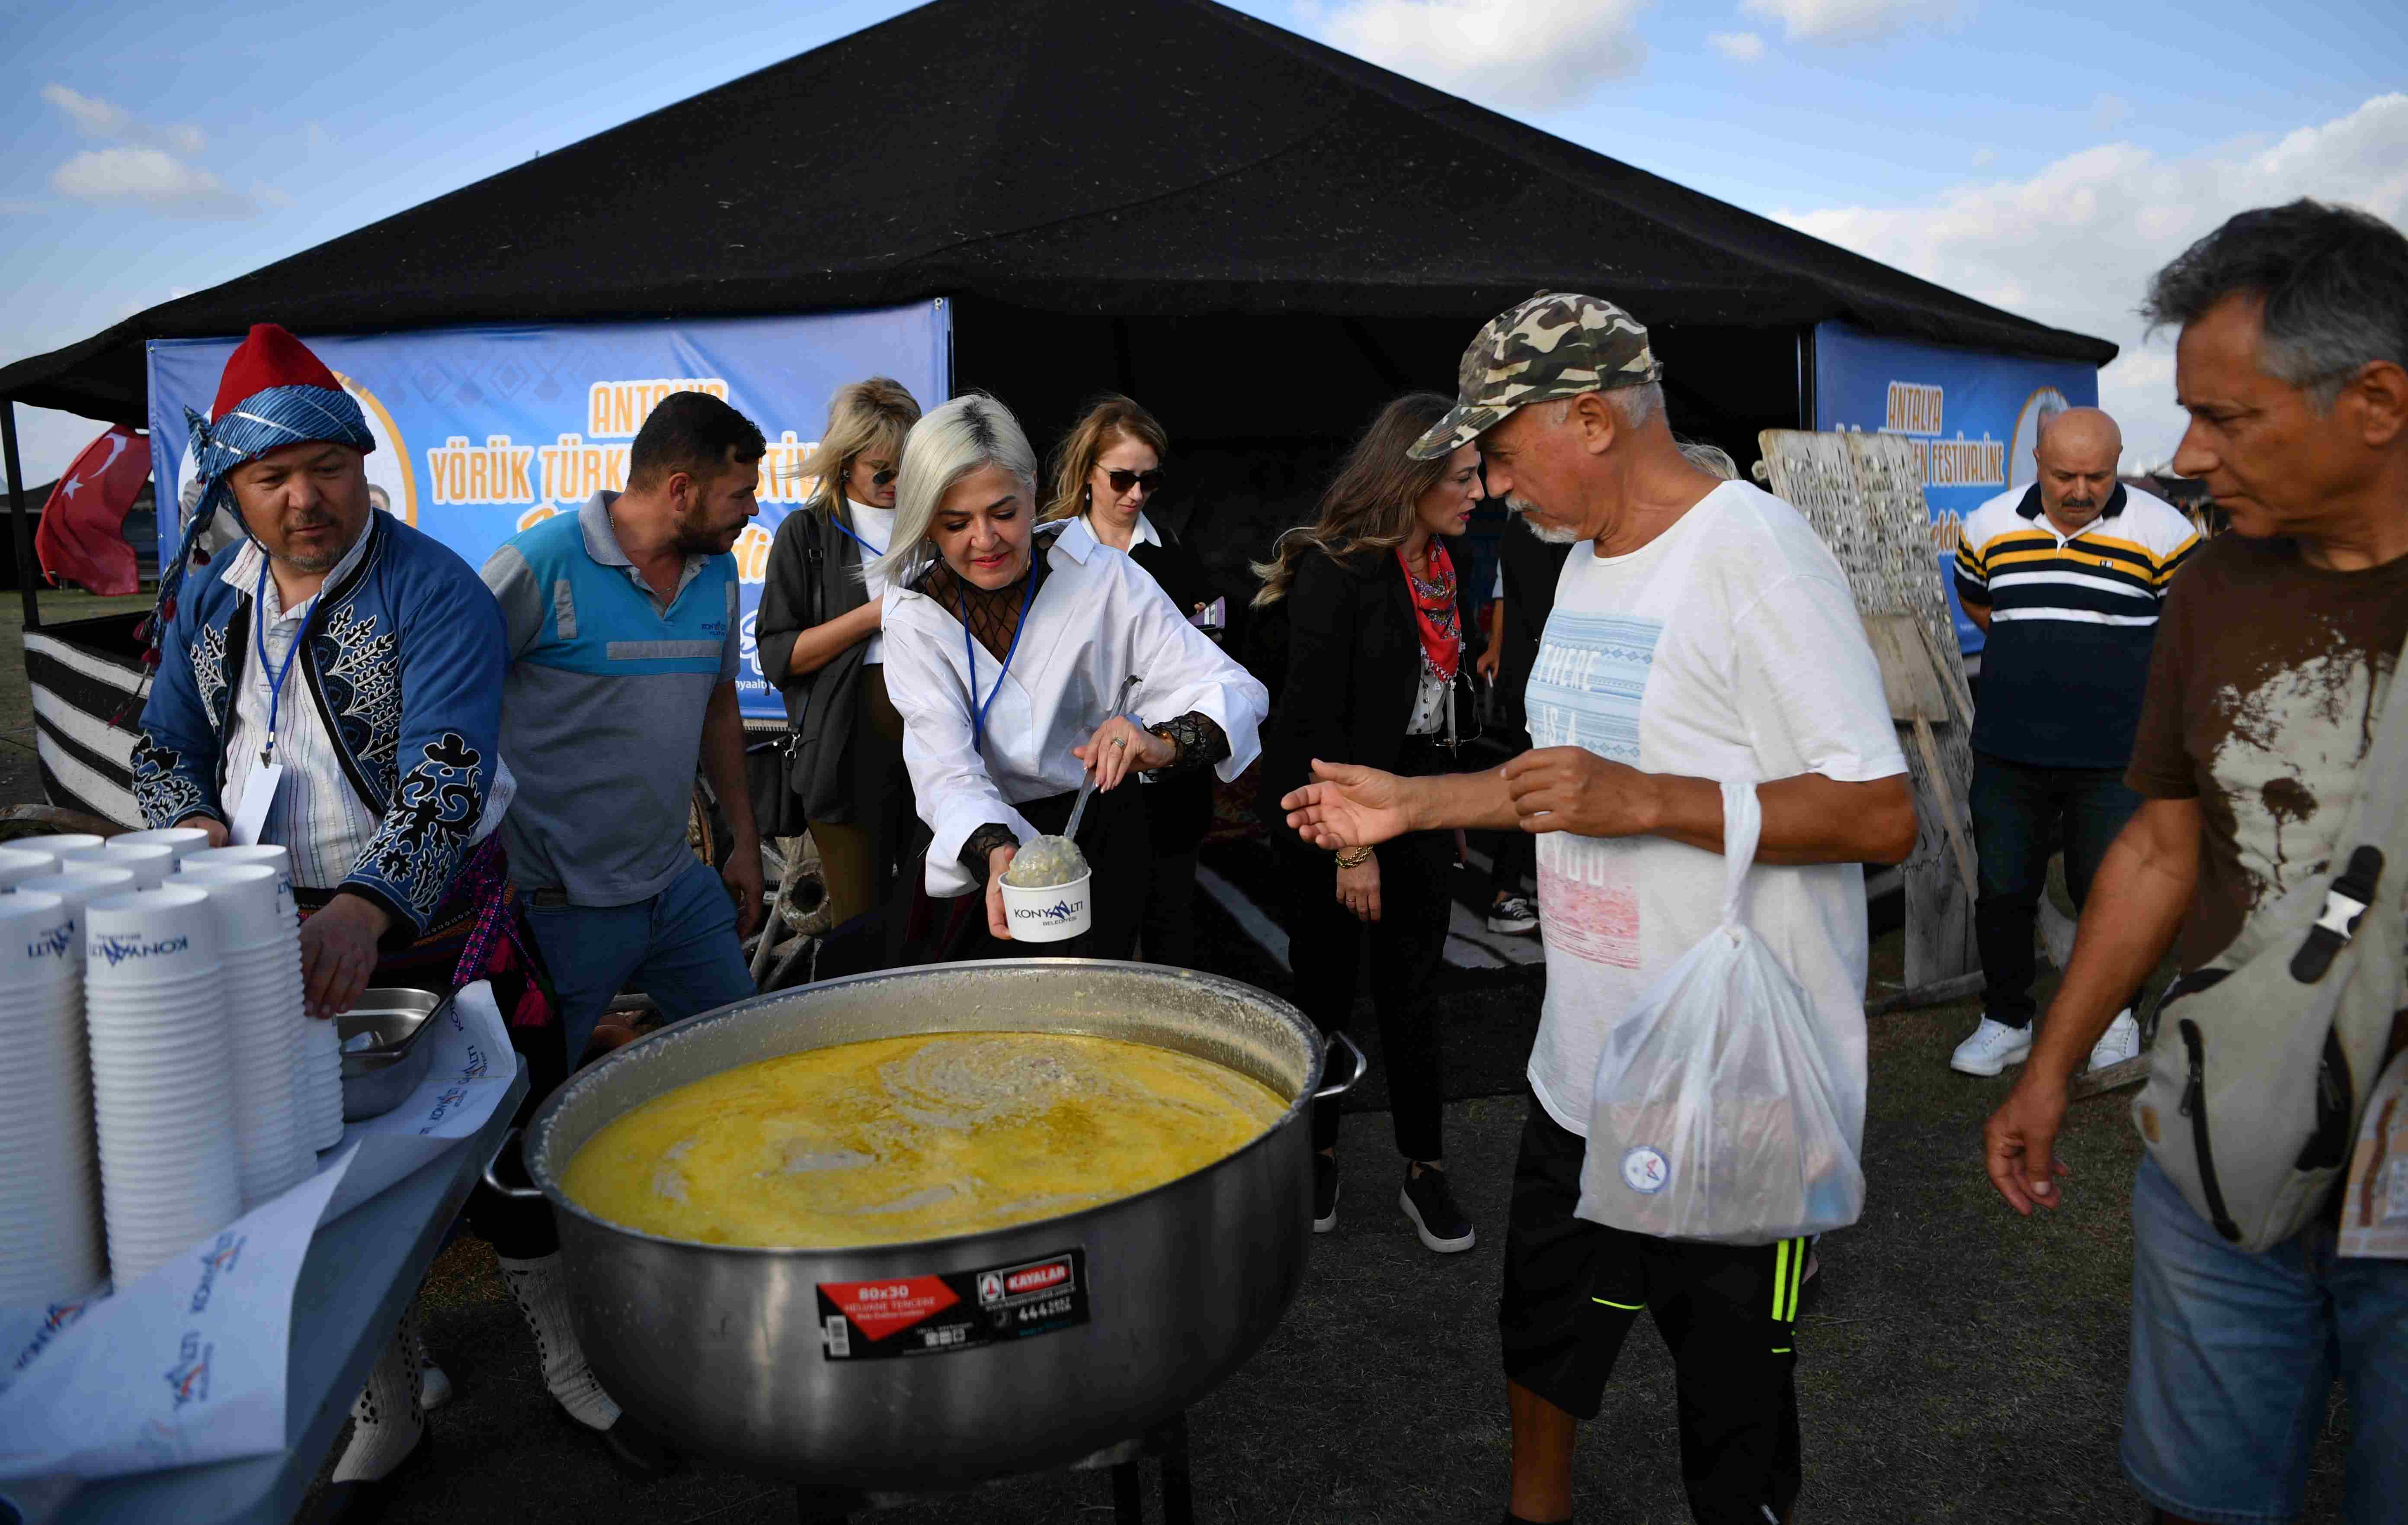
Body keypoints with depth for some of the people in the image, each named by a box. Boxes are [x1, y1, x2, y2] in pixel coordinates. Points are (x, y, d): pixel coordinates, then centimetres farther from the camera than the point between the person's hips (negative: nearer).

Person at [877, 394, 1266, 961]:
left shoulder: (1101, 575, -11)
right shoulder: (915, 617, -8)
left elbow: (1235, 692, -16)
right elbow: (945, 769, -18)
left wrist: (1163, 745, -39)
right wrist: (995, 852, -40)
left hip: (1097, 839, -1)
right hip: (977, 848, 2)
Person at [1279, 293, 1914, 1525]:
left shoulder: (1757, 556, -19)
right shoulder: (1589, 559, 10)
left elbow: (1880, 815, -23)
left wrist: (1645, 802, -31)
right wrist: (1413, 804, 14)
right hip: (1582, 1067, 9)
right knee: (1542, 1331, 26)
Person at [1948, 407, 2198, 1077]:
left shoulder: (2161, 532, -5)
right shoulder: (1989, 527, 4)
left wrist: (2126, 669, 5)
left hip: (2114, 758, -2)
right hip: (2008, 751, 3)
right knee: (2002, 891, 8)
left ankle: (2114, 1012, 30)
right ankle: (2006, 1021, 23)